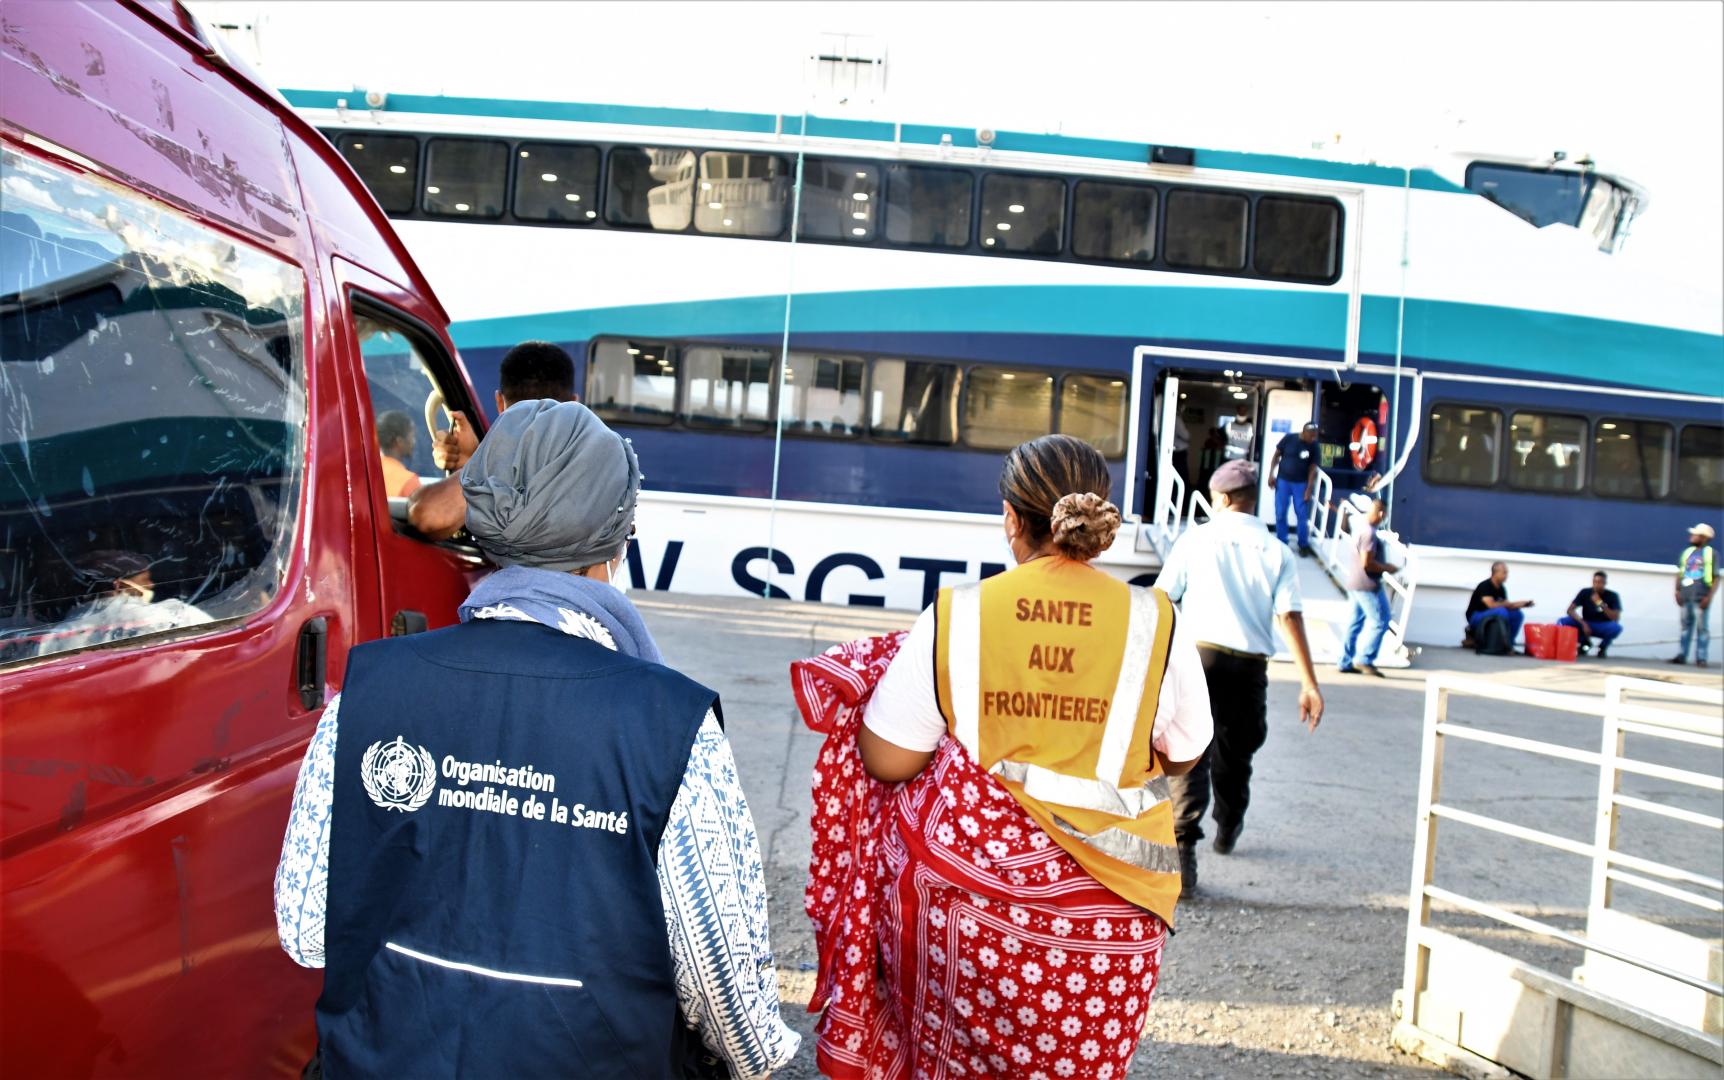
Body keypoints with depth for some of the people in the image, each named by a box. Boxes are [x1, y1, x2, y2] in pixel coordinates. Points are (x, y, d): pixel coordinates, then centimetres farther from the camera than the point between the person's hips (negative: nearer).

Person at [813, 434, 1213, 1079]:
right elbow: (1181, 756, 5)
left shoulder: (954, 617, -11)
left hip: (970, 889, 0)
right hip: (1100, 912, 1)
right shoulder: (1155, 624, -8)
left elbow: (887, 760, -8)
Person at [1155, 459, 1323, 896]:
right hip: (1250, 664, 3)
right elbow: (1290, 617, -5)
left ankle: (1183, 846, -19)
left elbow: (1161, 600, 0)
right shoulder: (1276, 553, 4)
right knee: (1235, 752, 22)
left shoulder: (1195, 539, 1)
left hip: (1199, 652, -2)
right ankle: (1227, 830, 43)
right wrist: (1309, 683, -6)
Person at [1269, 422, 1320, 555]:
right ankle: (1281, 543, 15)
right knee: (1280, 514, 4)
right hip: (1283, 481, 0)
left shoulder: (1313, 446, -8)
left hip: (1301, 484, 0)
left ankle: (1304, 545, 12)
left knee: (1302, 516, 1)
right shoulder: (1288, 438, -10)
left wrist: (1309, 489, -7)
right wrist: (1271, 474, -4)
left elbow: (1313, 468, -4)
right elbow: (1276, 456, 1)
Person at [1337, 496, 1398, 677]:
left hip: (1354, 582, 10)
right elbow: (1367, 563, -24)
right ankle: (1365, 660, -4)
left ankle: (1346, 662, 16)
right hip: (1367, 584, -10)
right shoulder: (1369, 533, -21)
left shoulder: (1359, 523, 9)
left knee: (1355, 622, 14)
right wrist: (1387, 568, -12)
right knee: (1380, 621, -2)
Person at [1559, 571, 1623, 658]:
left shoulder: (1612, 596, -12)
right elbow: (1570, 610, -13)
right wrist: (1583, 623, -28)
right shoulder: (1585, 593, -8)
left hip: (1603, 628, -2)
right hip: (1586, 625, 2)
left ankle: (1603, 646, -2)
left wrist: (1601, 604, -30)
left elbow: (1616, 619, -21)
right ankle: (1584, 642, 4)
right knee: (1562, 622, -24)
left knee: (1616, 627, -37)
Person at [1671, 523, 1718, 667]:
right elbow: (1679, 573, 17)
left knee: (1701, 627, -2)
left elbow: (1716, 579, -4)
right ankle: (1682, 655, 13)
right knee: (1686, 625, 9)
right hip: (1686, 596, 5)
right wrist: (1678, 591, 7)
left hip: (1700, 597, -5)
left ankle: (1701, 658, 0)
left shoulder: (1710, 554, -1)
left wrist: (1709, 597, -12)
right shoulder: (1687, 552, 13)